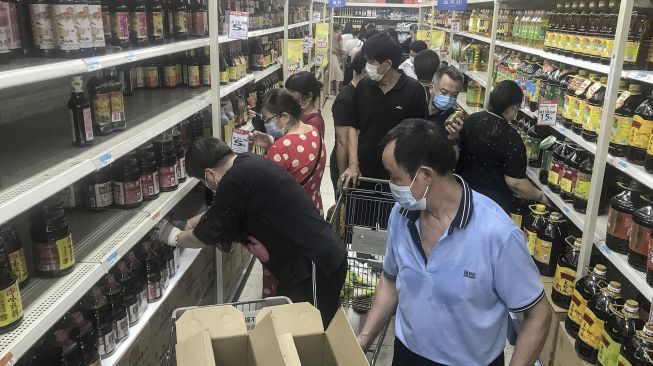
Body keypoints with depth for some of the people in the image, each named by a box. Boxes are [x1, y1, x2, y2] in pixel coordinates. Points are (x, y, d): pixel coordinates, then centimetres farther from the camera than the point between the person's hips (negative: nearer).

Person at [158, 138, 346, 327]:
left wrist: (175, 236, 13)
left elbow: (206, 235, -5)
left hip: (315, 266, -10)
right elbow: (216, 214, 25)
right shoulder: (246, 162, 8)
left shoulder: (235, 181, -20)